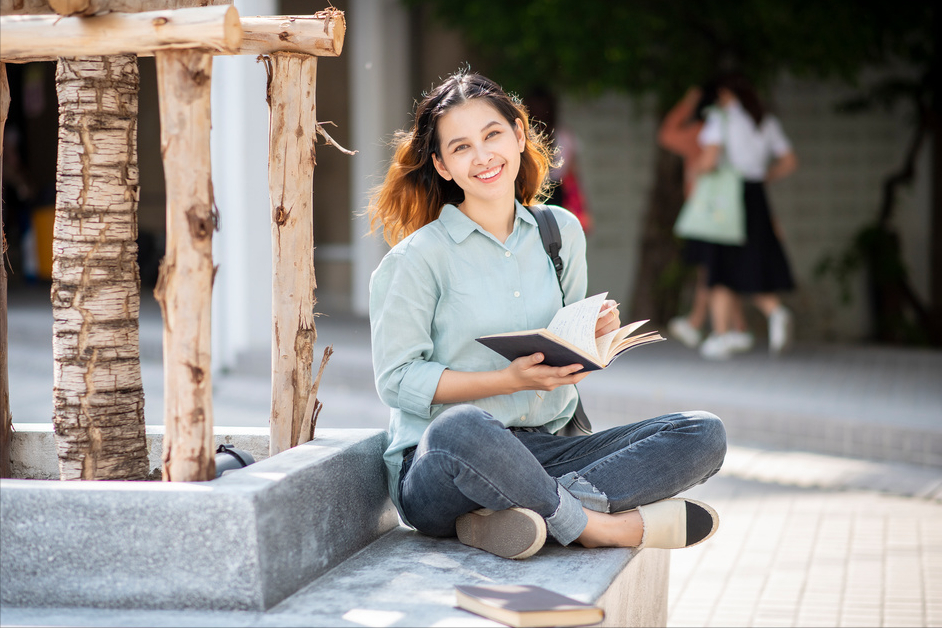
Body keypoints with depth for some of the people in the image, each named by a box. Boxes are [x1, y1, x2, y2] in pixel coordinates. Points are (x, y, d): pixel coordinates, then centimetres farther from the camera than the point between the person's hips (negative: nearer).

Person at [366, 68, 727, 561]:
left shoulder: (561, 232, 12)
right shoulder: (418, 257, -5)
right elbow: (397, 381, -7)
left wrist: (591, 336, -3)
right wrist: (511, 380, -17)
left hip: (541, 453, 6)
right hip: (434, 468, -6)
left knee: (703, 434, -11)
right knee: (462, 429, -43)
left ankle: (511, 513, -27)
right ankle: (593, 523, -20)